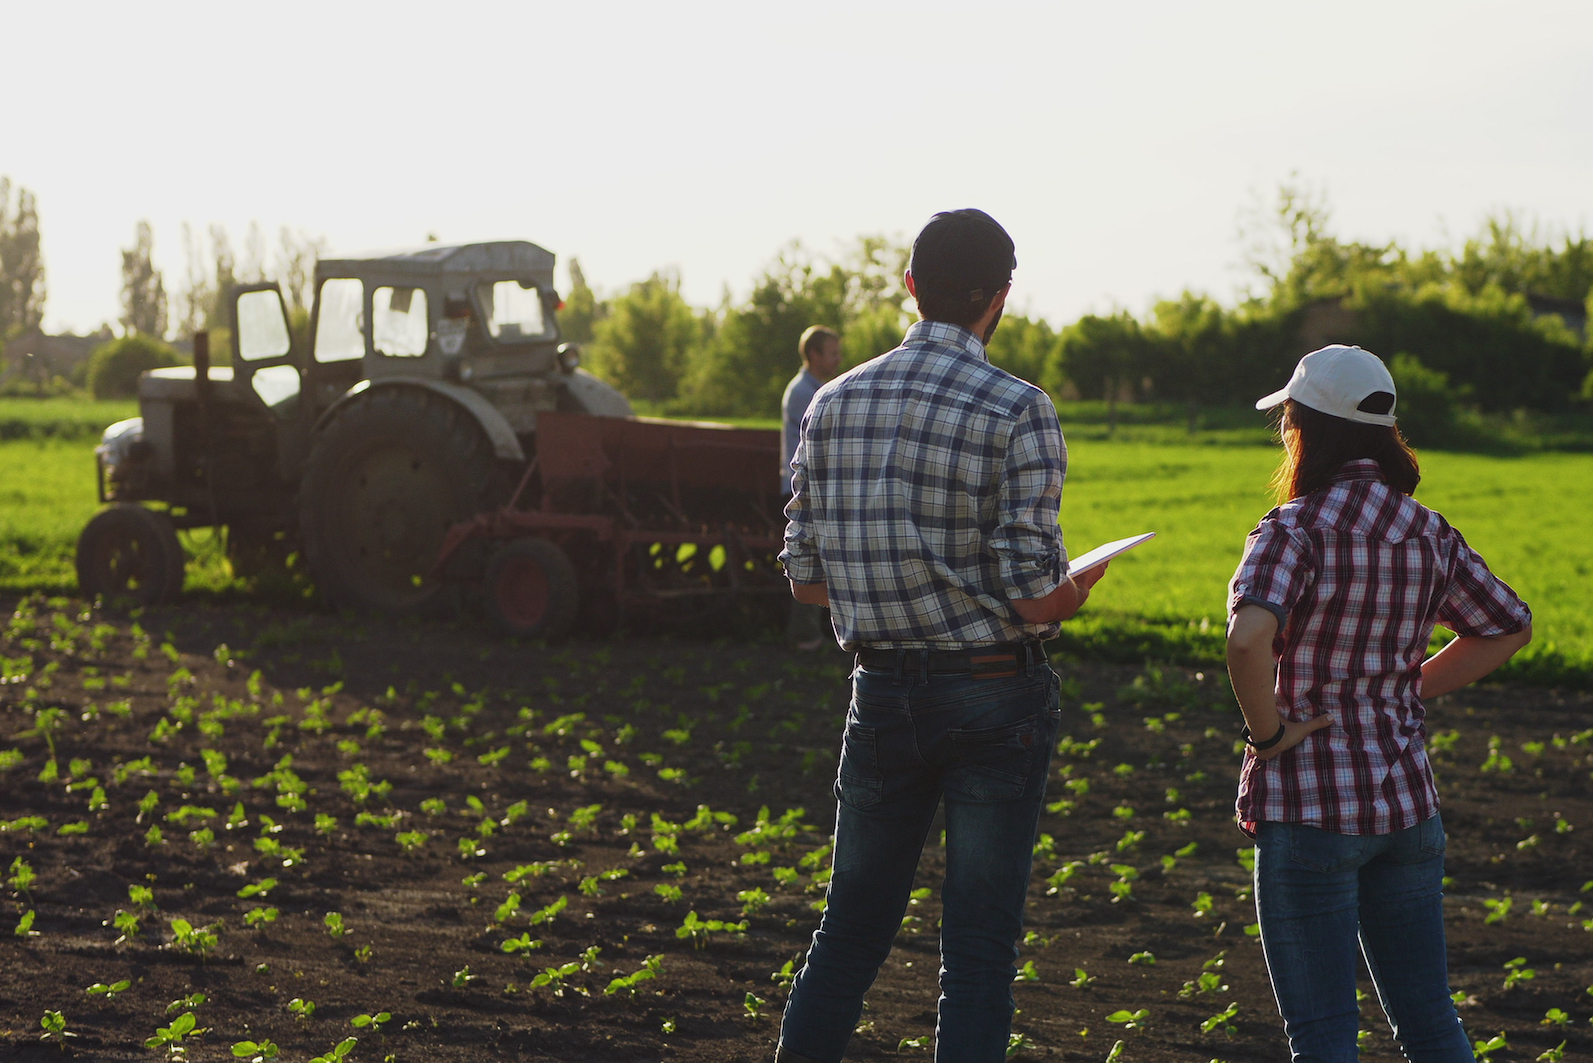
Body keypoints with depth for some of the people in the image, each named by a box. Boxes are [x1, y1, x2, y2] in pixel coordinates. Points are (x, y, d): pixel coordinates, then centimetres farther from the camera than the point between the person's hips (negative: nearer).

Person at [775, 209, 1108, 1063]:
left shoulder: (834, 403, 1)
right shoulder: (1017, 411, -13)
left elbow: (805, 577, 5)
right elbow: (1034, 597, -17)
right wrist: (1075, 594, 5)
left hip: (882, 695, 4)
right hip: (995, 700, -4)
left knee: (851, 928, 17)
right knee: (979, 950, 4)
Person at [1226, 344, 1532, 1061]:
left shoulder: (1297, 530, -15)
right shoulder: (1430, 536, 5)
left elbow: (1248, 637, -33)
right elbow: (1510, 627, 18)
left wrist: (1267, 732, -17)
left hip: (1308, 811, -6)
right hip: (1407, 801, 6)